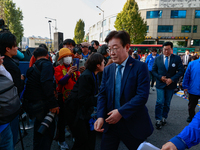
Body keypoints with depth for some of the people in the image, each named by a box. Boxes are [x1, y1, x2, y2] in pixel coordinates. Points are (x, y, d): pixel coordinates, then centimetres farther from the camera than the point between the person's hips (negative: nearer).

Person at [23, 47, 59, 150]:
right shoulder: (47, 64, -10)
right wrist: (53, 104, -26)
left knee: (39, 128, 25)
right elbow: (47, 83, -25)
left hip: (32, 102, 10)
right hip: (41, 103, -10)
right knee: (49, 128, -1)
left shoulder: (34, 67, 18)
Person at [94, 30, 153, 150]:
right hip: (111, 123, 3)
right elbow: (102, 95, 1)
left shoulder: (140, 67, -10)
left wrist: (121, 112, -21)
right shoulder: (107, 70, 4)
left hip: (133, 124, -3)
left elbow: (142, 95, -18)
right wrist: (100, 116, -14)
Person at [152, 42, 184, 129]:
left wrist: (172, 79, -16)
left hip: (171, 84, 1)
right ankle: (158, 120, 7)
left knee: (167, 103, 13)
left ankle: (164, 118, 30)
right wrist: (160, 77, -14)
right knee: (160, 102, -5)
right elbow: (153, 70, 3)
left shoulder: (177, 58, -2)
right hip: (160, 84, -1)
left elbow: (181, 71, -4)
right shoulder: (157, 59, 0)